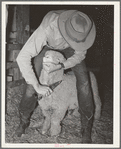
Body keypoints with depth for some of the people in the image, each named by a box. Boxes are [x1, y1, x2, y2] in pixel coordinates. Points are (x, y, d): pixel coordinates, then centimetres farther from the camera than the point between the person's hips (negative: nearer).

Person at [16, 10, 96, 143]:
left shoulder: (83, 28, -38)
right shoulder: (46, 29, -48)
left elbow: (79, 55, -20)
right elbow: (22, 58, -46)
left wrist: (61, 66, -36)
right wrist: (37, 86, -44)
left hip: (68, 49, 2)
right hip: (47, 46, -2)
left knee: (84, 81, -16)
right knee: (31, 86, -11)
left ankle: (86, 131, -3)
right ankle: (24, 122, 19)